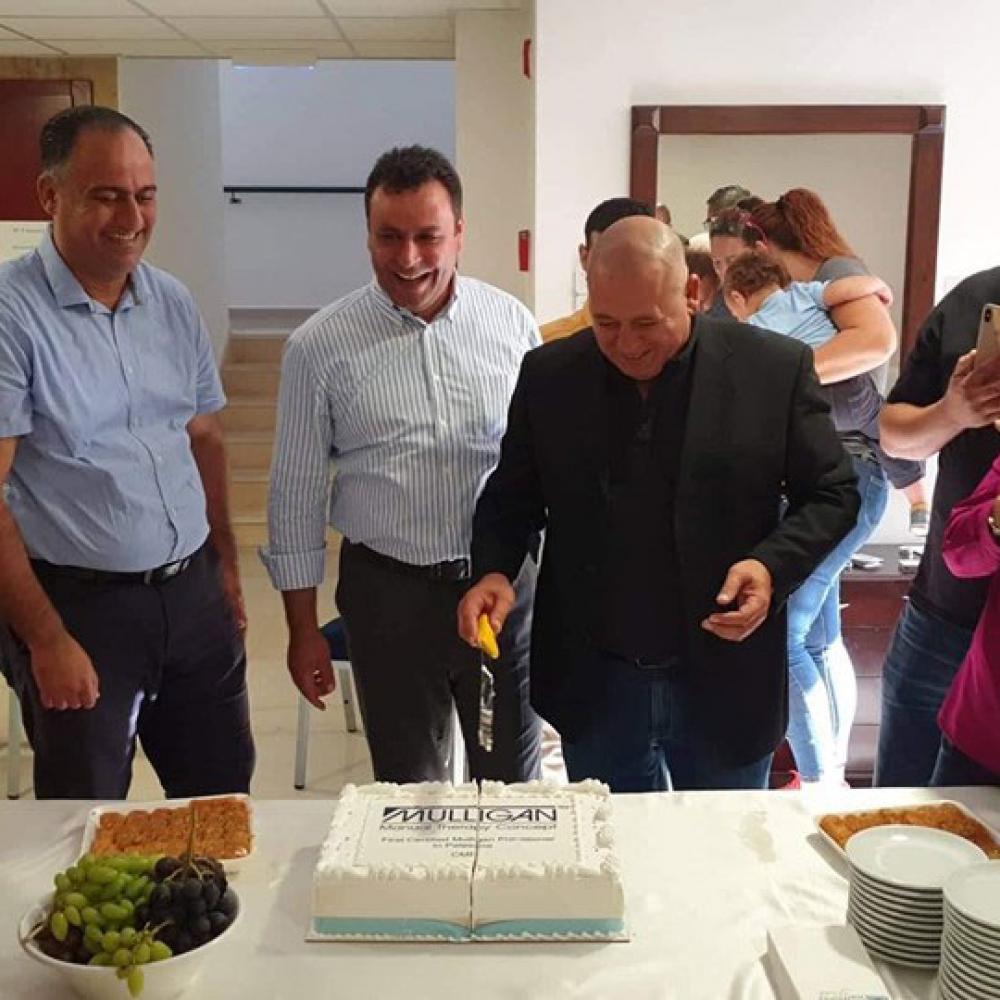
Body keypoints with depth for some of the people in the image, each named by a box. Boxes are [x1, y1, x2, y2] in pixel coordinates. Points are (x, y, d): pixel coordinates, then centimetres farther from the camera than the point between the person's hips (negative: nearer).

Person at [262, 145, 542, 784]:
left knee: (512, 781, 16)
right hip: (389, 594, -1)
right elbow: (297, 493, 0)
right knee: (409, 789, 16)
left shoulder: (512, 323, -2)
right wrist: (303, 629, 2)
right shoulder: (321, 345, -6)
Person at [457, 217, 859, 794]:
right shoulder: (549, 375, -3)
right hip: (593, 684, 2)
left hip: (724, 684, -1)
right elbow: (513, 495, 7)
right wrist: (494, 570, -12)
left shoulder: (776, 369, -9)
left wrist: (773, 567, -18)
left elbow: (831, 496, -1)